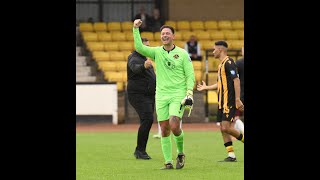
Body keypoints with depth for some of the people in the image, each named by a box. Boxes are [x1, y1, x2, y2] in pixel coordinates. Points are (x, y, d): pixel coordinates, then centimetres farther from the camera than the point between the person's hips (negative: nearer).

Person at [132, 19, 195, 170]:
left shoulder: (182, 53, 2)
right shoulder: (156, 52, 7)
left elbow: (190, 74, 2)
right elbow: (139, 48, -8)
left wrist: (189, 93, -10)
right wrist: (136, 29, -16)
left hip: (178, 95, -3)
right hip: (161, 95, 3)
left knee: (174, 126, -18)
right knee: (164, 129, 0)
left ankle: (180, 153, 7)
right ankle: (168, 162, 7)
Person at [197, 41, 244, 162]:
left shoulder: (228, 62, -12)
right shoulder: (221, 64, 18)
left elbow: (236, 80, -19)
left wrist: (237, 99, -24)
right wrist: (206, 87, 38)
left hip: (229, 101, -10)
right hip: (222, 102, 10)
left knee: (226, 128, -15)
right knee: (223, 129, 5)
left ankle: (243, 139, 4)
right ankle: (231, 155, 7)